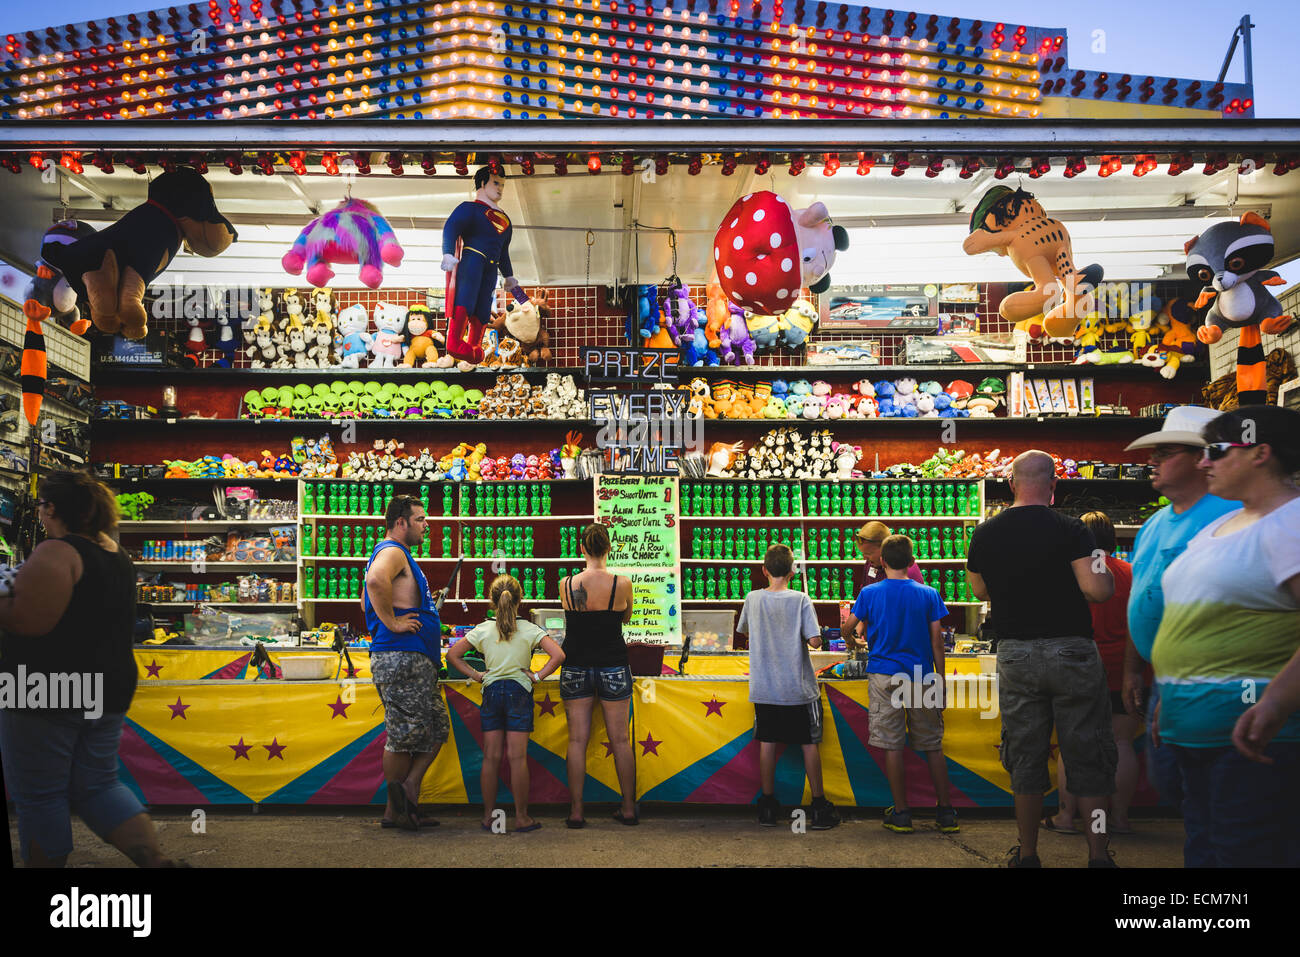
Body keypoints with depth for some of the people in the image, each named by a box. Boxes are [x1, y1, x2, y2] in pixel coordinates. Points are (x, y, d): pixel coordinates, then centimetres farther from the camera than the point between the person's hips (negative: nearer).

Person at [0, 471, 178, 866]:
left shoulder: (55, 552, -16)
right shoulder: (117, 554, 11)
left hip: (45, 690, -8)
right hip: (107, 689, 8)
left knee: (38, 794, 6)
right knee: (97, 786, 14)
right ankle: (156, 858, 0)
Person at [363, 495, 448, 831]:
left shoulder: (400, 554, 22)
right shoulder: (392, 551, -11)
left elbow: (368, 596, 34)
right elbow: (375, 580, -35)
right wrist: (392, 622, -26)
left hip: (417, 661, 11)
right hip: (401, 658, -11)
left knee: (436, 729, 12)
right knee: (406, 735, -5)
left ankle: (407, 792, 14)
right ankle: (396, 809, 3)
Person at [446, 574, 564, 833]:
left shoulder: (483, 630, 3)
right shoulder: (530, 630, -2)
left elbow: (452, 655, 4)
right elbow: (558, 655, -12)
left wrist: (476, 675, 6)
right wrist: (537, 676, -4)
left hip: (491, 691, 2)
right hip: (519, 691, -2)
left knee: (491, 757, 6)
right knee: (517, 757, -1)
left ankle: (488, 816, 11)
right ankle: (521, 817, 3)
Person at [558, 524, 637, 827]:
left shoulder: (566, 584, -6)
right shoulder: (622, 584, -9)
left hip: (576, 668, 1)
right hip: (613, 668, -1)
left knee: (577, 740, 6)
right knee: (620, 740, 8)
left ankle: (576, 811, 7)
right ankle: (628, 809, 16)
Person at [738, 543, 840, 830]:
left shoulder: (753, 599, -2)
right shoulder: (801, 600, -11)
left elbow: (743, 630, 15)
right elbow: (815, 640, -16)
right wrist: (802, 635, 6)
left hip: (764, 688, 2)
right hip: (798, 688, -2)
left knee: (767, 743, 8)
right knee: (809, 743, 6)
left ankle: (768, 806, 14)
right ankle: (819, 807, 11)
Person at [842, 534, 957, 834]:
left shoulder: (869, 593, -2)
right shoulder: (929, 594, 0)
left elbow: (848, 629, 8)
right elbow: (937, 642, 1)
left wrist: (851, 642, 31)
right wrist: (941, 682, 8)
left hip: (884, 675, -1)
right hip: (922, 676, 1)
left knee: (892, 746, 4)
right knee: (933, 747, 9)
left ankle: (901, 813, 7)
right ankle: (946, 813, 14)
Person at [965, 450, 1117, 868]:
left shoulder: (985, 534, 2)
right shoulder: (1070, 529, -10)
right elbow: (1098, 590, -18)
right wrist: (1104, 568, 3)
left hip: (1015, 656, 3)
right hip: (1072, 652, -3)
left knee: (1025, 757, 10)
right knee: (1087, 756, 7)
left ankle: (1027, 853, 17)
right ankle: (1098, 853, 8)